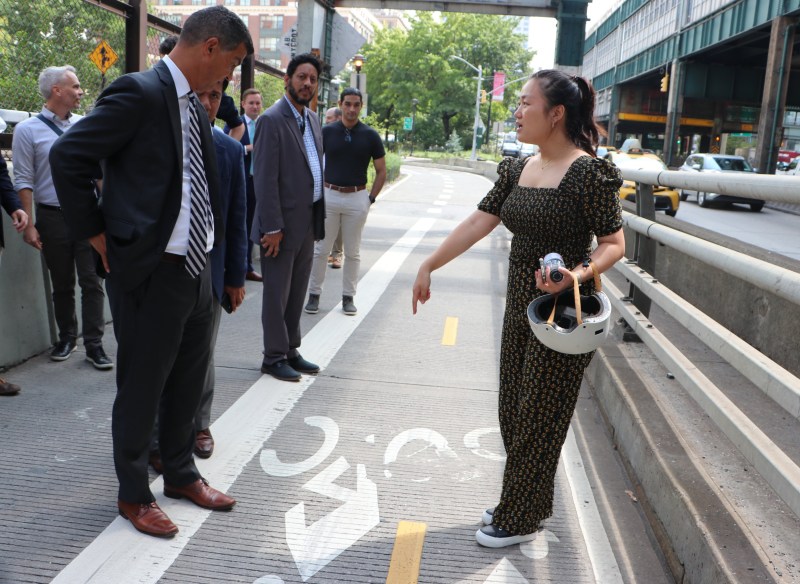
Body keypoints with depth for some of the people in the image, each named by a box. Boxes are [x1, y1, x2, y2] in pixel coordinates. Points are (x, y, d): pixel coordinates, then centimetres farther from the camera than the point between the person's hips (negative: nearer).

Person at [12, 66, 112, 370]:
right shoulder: (27, 130, -1)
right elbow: (23, 181, -3)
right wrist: (28, 225, -8)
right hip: (53, 217, -1)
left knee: (92, 282, -2)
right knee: (62, 285, 11)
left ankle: (94, 344, 5)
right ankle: (67, 338, 28)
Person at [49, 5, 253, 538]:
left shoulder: (192, 104, 11)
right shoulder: (139, 92, -15)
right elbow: (67, 158, -15)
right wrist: (100, 237, -10)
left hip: (197, 268, 8)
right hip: (150, 271, -8)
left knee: (188, 380, 19)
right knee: (142, 387, 7)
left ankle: (181, 474, 38)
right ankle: (134, 494, 26)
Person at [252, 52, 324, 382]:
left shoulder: (312, 119, 14)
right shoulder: (272, 120, -11)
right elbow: (265, 178, -16)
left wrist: (319, 218, 11)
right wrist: (271, 227, -19)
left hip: (308, 222, 8)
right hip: (283, 224, -8)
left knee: (297, 292, 15)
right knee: (276, 293, 3)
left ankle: (290, 351, 27)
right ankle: (274, 357, 15)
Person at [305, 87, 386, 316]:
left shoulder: (370, 135, 1)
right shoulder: (327, 132, 1)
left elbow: (381, 171, 7)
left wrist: (371, 198, -1)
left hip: (357, 198, 0)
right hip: (328, 196, 0)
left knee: (352, 252, 7)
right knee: (320, 249, 3)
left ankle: (348, 297, 17)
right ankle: (314, 294, 14)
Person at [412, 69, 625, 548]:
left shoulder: (588, 172, -16)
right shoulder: (518, 170, 6)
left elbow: (614, 244, -13)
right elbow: (476, 224, 7)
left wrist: (577, 273, -31)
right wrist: (429, 267, 8)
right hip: (521, 305, 8)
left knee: (538, 419, 4)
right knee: (513, 412, 15)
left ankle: (519, 520, 22)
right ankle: (526, 500, 34)